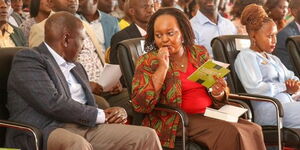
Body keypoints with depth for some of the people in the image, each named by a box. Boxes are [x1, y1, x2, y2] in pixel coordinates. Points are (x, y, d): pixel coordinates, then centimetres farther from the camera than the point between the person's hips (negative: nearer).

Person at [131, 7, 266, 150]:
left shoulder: (200, 53, 10)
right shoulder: (148, 62, -2)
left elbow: (218, 101, 15)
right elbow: (140, 105, -16)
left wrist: (218, 93, -9)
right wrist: (162, 68, -19)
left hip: (210, 115, 5)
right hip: (176, 122, -5)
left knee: (252, 130, -21)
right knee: (230, 132, -26)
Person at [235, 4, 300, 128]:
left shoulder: (273, 59, 31)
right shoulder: (246, 57, 3)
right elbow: (255, 89, -12)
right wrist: (285, 87, -3)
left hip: (290, 102, 8)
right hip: (270, 108, -8)